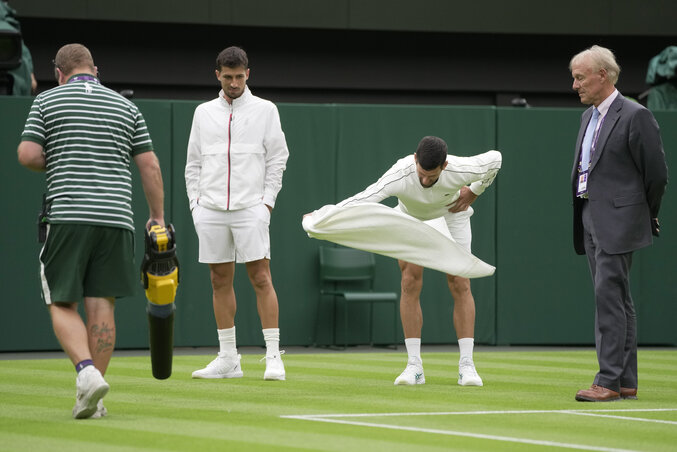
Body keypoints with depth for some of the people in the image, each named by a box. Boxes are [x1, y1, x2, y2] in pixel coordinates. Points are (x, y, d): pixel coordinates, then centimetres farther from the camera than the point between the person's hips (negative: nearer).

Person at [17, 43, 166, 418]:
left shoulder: (47, 101, 5)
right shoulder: (125, 106, 13)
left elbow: (27, 155, -4)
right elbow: (150, 167, 10)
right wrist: (157, 217, 16)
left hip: (67, 215, -3)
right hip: (116, 218, 3)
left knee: (62, 305, 3)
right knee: (101, 305, 5)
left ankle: (87, 372, -21)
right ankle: (92, 399, 5)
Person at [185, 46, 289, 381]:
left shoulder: (265, 110, 5)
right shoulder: (204, 112, 13)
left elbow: (277, 157, 4)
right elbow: (193, 162, 15)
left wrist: (267, 199, -4)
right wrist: (195, 201, 6)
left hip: (251, 208, -3)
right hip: (210, 211, 3)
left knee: (261, 279, -9)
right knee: (220, 281, 5)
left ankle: (273, 357, -8)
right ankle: (228, 359, 10)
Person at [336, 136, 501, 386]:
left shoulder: (459, 171, -37)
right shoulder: (400, 175, -40)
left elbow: (494, 158, -17)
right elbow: (366, 197, -52)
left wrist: (474, 192, -9)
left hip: (451, 215, 0)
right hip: (412, 216, 0)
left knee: (460, 285, -9)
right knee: (410, 283, -13)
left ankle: (466, 365, -7)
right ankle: (414, 365, -10)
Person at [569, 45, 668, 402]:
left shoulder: (635, 116, -11)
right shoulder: (589, 116, 15)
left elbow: (656, 172, -8)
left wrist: (647, 217, 3)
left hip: (618, 221, -9)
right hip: (590, 220, 9)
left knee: (609, 297, -12)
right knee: (617, 301, 11)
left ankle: (610, 381, -12)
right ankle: (627, 382, 14)